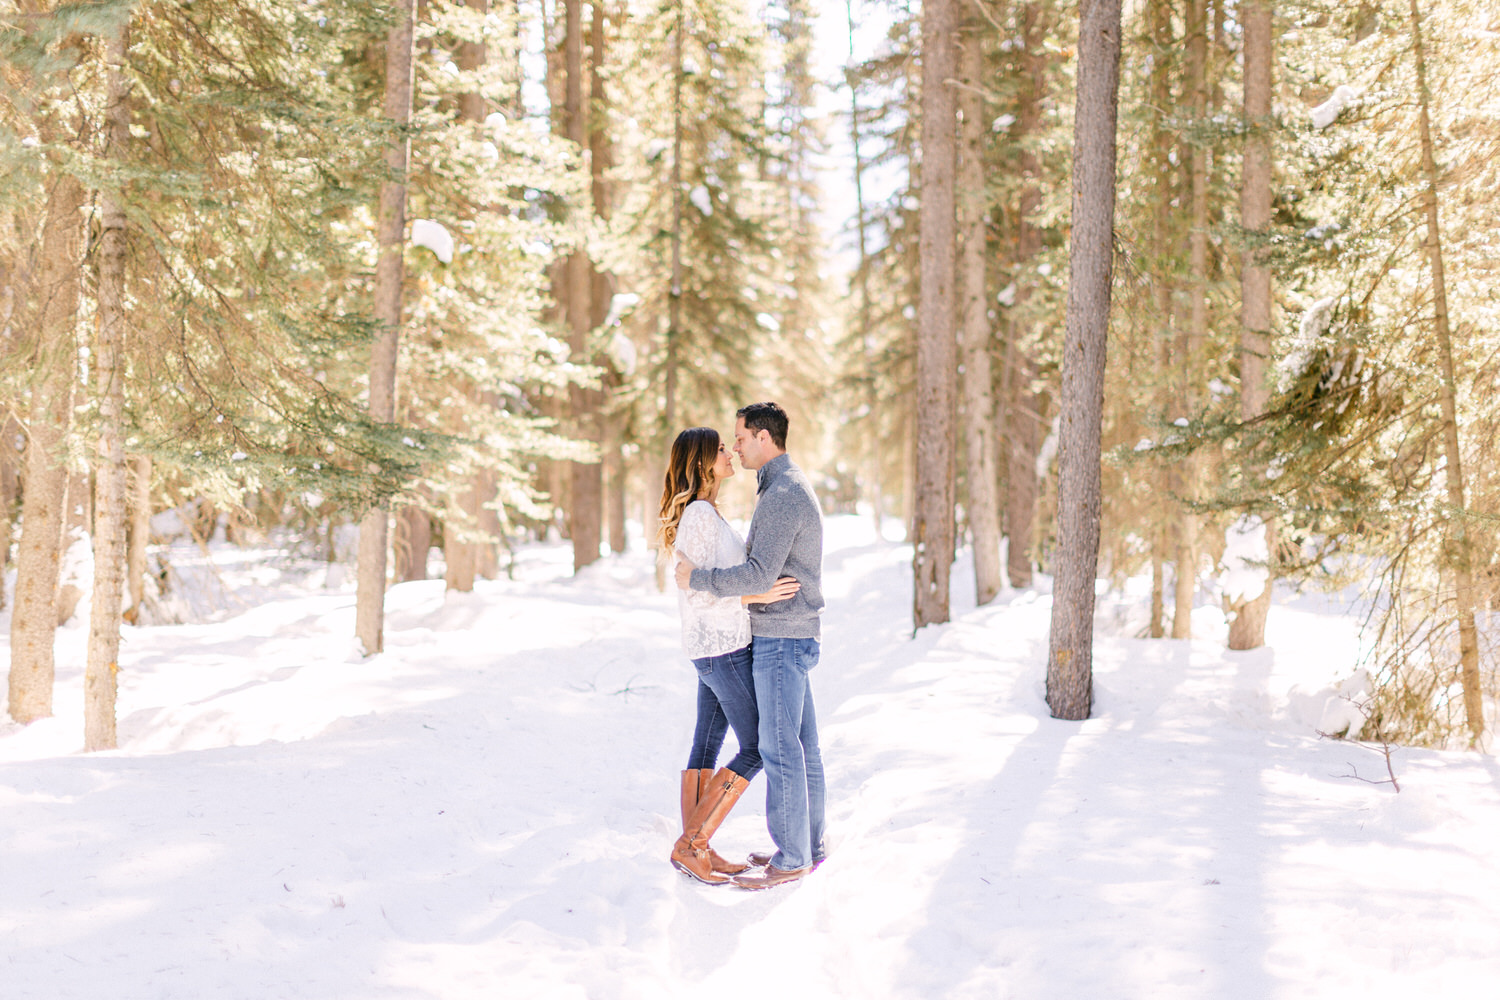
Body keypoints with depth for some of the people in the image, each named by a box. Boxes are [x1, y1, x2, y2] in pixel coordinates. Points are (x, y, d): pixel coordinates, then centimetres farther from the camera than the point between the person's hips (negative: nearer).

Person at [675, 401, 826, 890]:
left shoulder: (784, 494, -18)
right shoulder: (790, 487, 16)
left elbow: (759, 574, -24)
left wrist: (697, 578, -15)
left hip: (780, 639, -10)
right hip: (792, 635, 10)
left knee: (779, 748, -6)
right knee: (802, 745, 13)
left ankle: (790, 859, 0)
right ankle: (808, 844, 20)